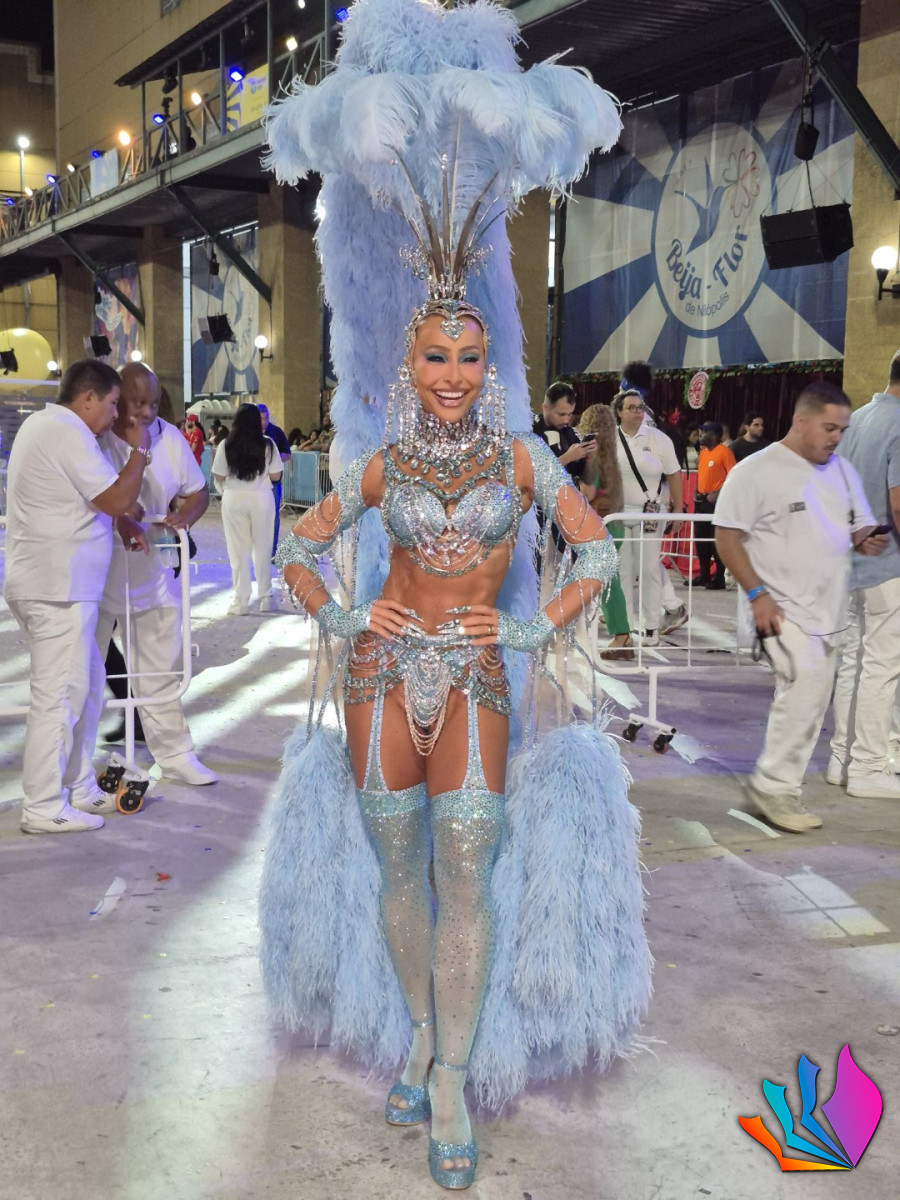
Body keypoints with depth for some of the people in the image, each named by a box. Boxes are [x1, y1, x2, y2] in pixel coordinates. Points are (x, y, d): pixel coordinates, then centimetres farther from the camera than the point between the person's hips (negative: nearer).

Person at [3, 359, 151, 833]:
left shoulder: (43, 424, 18)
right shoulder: (67, 434, -16)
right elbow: (118, 500, -16)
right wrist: (139, 450, -3)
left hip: (50, 584, 11)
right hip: (56, 588, -11)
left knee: (85, 683, 17)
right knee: (59, 693, -5)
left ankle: (78, 787, 25)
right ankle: (44, 808, 1)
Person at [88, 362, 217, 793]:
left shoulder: (170, 438, 2)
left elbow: (198, 492, 9)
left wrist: (182, 517, -11)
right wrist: (120, 522, -35)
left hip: (151, 575, 5)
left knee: (160, 672, 16)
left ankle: (174, 754, 30)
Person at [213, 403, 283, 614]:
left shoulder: (226, 446, -5)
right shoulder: (267, 444, -4)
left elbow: (219, 477, -1)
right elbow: (275, 475, -1)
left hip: (233, 499, 0)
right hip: (262, 498, 1)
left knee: (238, 550, 5)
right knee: (262, 549, 10)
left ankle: (240, 600, 7)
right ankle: (265, 598, 15)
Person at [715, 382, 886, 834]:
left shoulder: (843, 471, 11)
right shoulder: (756, 470, -8)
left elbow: (859, 530, 18)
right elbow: (727, 537, -10)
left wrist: (868, 542, -7)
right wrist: (758, 594, -17)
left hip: (830, 610, 7)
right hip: (782, 608, -7)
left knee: (809, 702, 9)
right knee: (805, 684, -21)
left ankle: (780, 788, 23)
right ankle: (771, 783, -7)